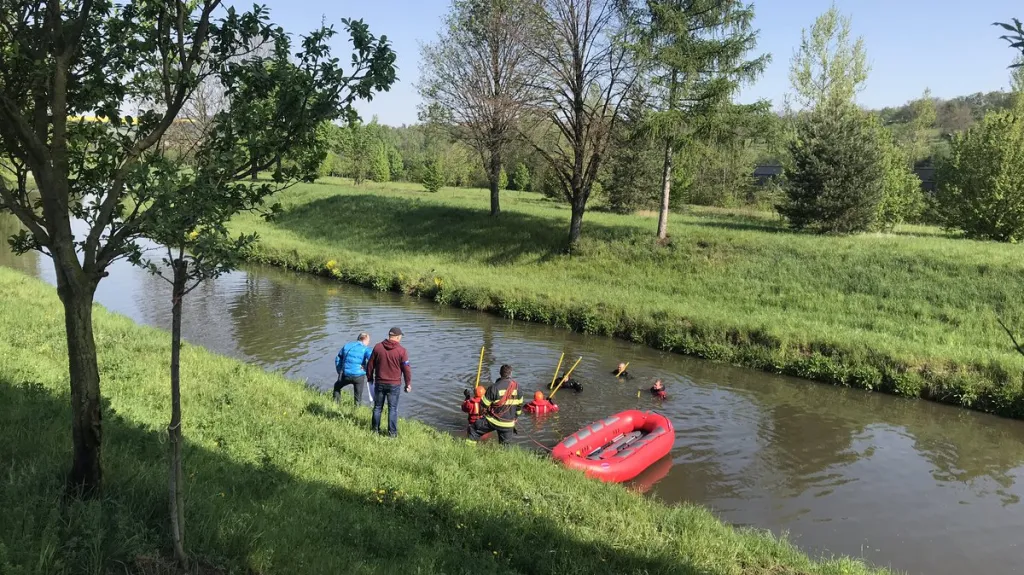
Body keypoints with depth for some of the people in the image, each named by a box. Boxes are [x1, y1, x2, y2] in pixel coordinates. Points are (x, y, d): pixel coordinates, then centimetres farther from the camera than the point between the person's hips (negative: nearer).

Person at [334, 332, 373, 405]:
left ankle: (336, 404, 27)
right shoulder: (365, 349, -4)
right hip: (359, 376, -3)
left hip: (345, 375, 3)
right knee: (358, 397, 13)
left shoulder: (347, 345, 11)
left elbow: (338, 359, 16)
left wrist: (340, 372, 20)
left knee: (337, 386, 31)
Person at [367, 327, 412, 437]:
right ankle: (392, 432, 7)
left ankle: (375, 429, 24)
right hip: (394, 384, -2)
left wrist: (370, 378, 17)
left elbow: (370, 365, 4)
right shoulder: (402, 351, -10)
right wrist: (408, 384, 3)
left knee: (377, 407, 15)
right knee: (393, 409, 5)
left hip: (379, 383, 2)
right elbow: (406, 369, -8)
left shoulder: (378, 347, -2)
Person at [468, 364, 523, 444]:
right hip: (509, 424, 4)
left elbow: (484, 404, -10)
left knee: (473, 430, 11)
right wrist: (515, 417, 24)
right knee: (504, 444, 18)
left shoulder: (494, 387, -17)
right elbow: (519, 405, 9)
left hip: (493, 421, -4)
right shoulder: (517, 387, -3)